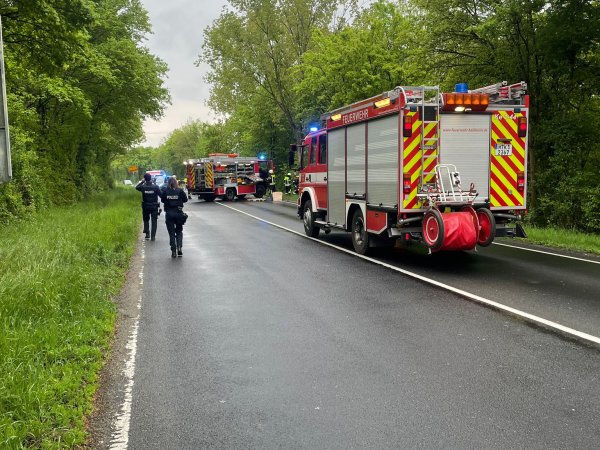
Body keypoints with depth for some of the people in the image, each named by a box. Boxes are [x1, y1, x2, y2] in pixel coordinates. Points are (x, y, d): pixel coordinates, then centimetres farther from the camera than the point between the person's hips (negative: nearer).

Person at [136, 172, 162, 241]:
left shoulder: (143, 187, -9)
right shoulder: (156, 187, -13)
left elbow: (136, 187, 12)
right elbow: (161, 195, -8)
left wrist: (141, 181, 17)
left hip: (145, 206, 1)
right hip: (154, 206, -1)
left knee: (146, 220, 18)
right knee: (154, 221, 6)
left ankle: (147, 234, 13)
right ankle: (153, 236, 3)